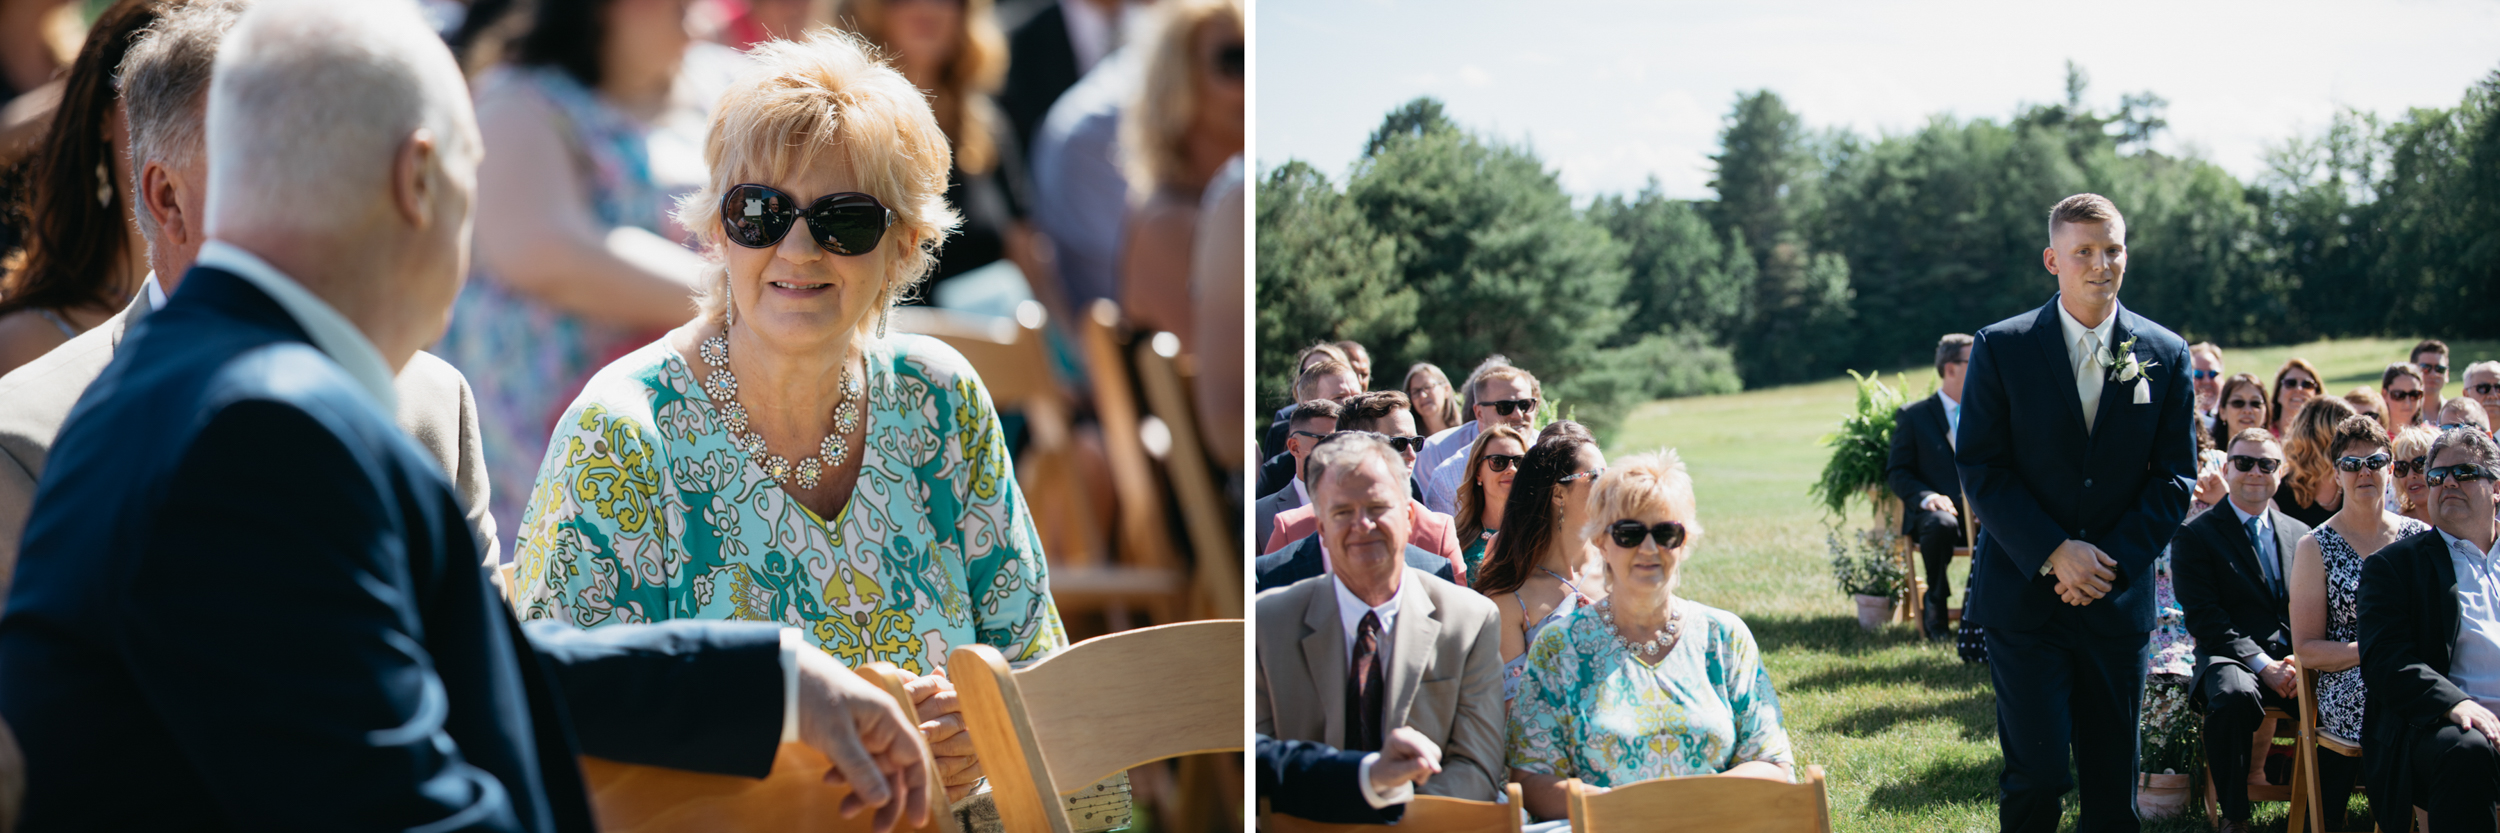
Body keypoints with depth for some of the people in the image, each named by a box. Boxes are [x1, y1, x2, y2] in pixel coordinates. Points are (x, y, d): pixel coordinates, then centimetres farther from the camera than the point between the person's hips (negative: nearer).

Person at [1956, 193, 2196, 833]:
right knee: (2037, 773, -8)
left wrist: (2114, 563, -8)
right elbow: (1980, 469, -4)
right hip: (2024, 594, -2)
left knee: (2113, 777, 8)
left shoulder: (2166, 355, 4)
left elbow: (2175, 477, 4)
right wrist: (2055, 554, -14)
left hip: (2119, 599, 2)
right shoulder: (2001, 348, -2)